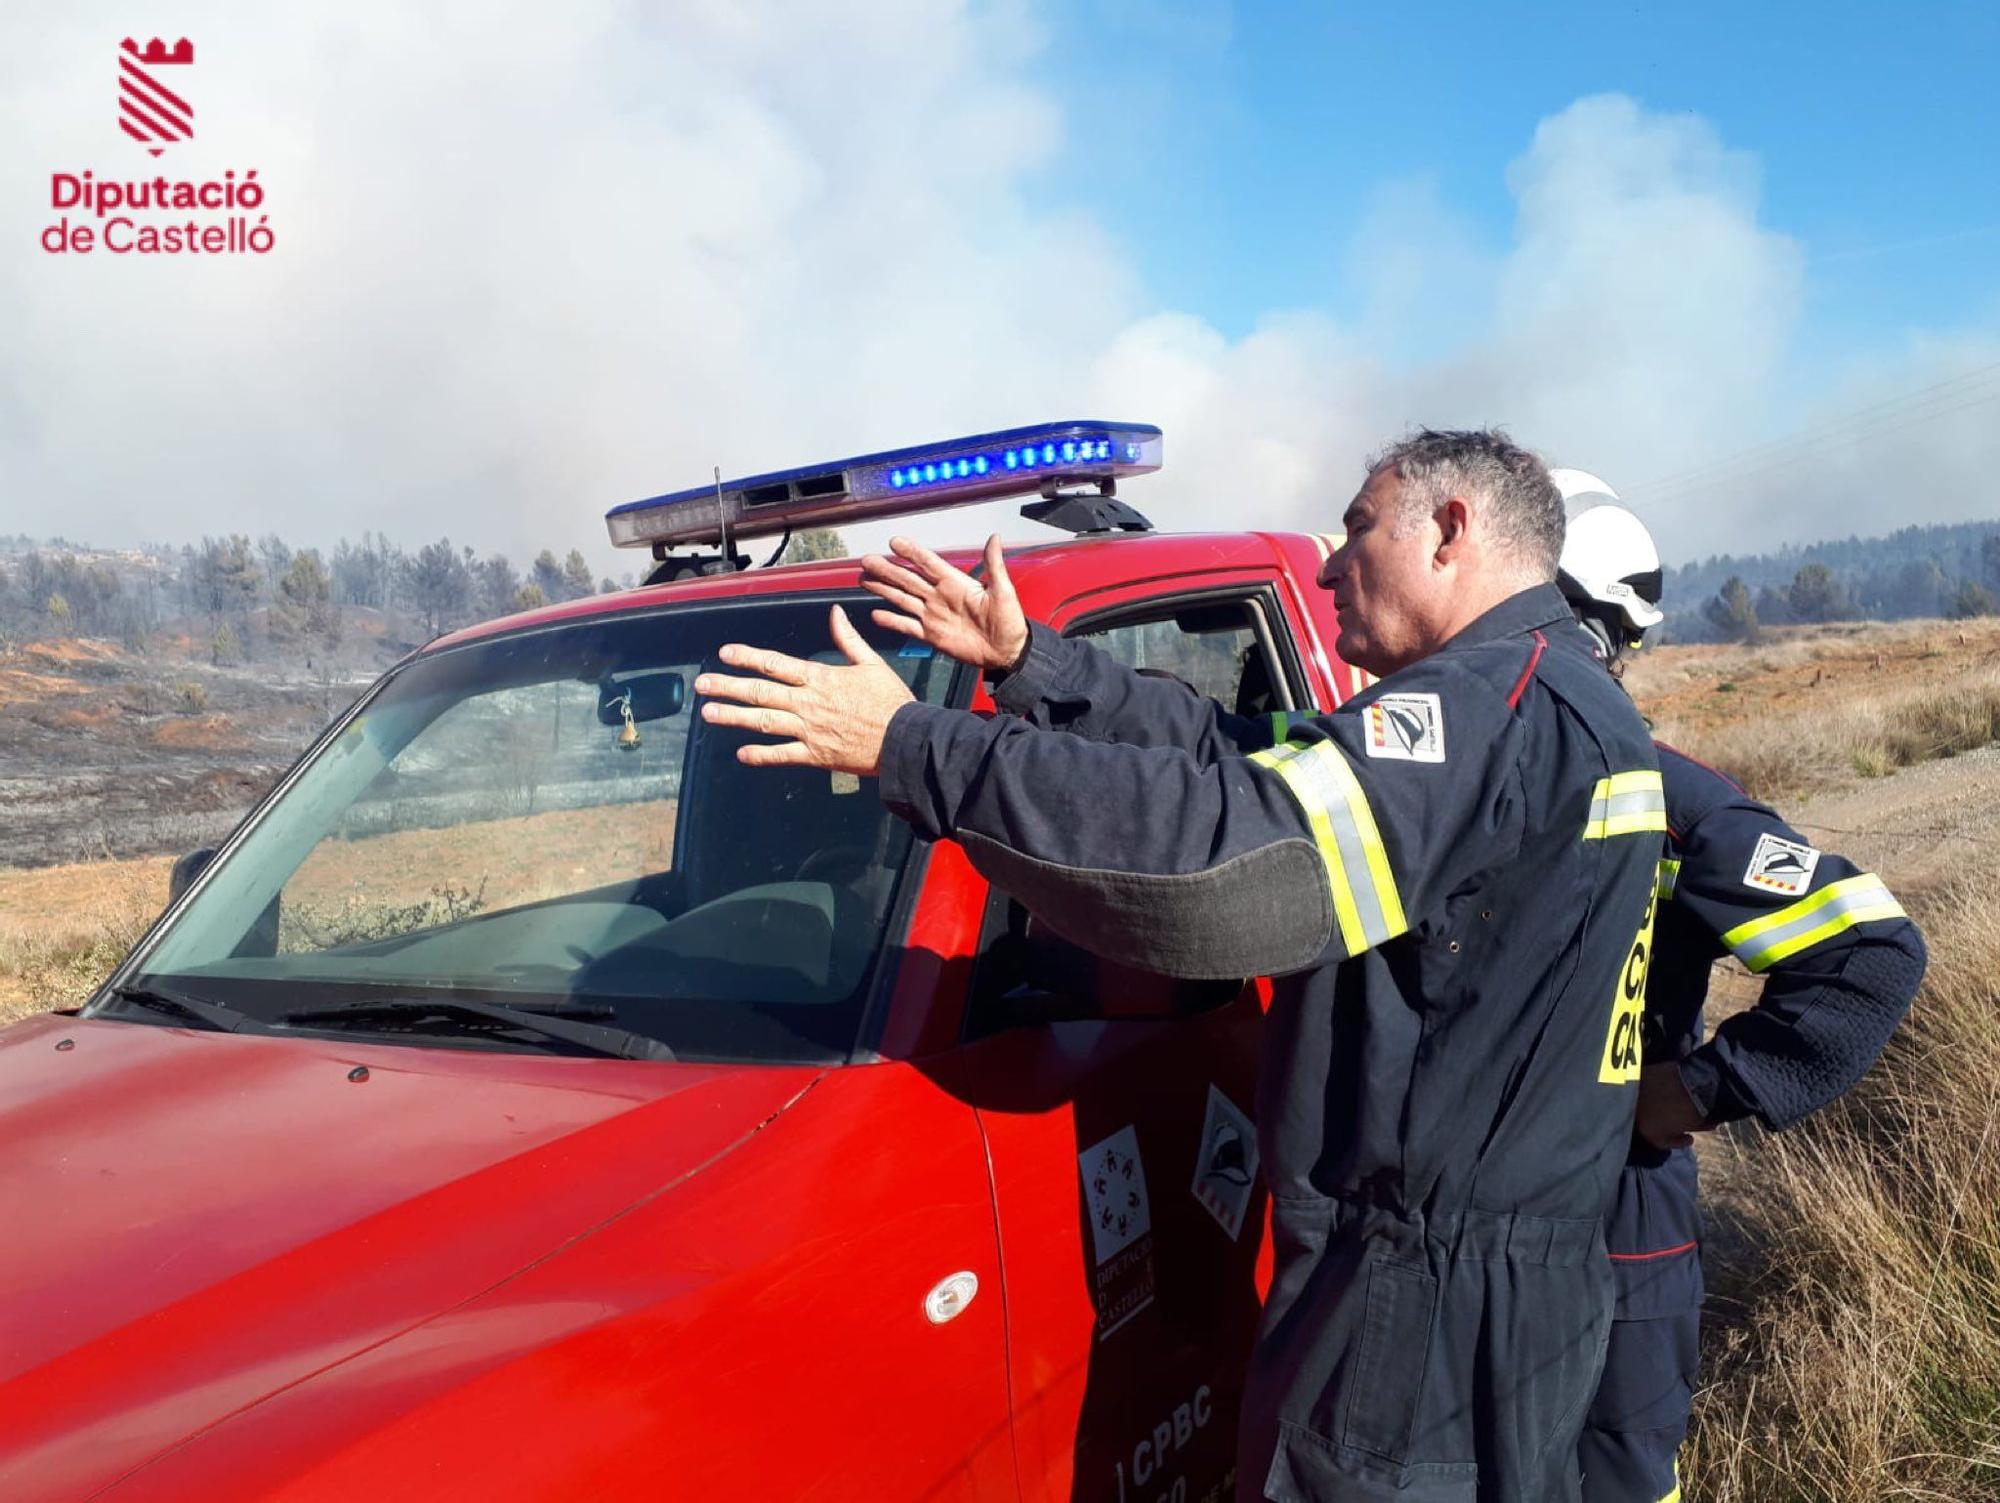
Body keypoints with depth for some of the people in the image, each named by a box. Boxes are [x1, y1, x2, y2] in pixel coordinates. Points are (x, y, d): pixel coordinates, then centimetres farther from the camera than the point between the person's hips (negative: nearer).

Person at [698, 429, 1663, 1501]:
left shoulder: (1498, 707, -21)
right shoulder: (1572, 706, 13)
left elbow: (1234, 852, -34)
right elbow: (1241, 766, 10)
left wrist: (910, 747, -31)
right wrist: (1028, 664, 6)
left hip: (1433, 1320, -10)